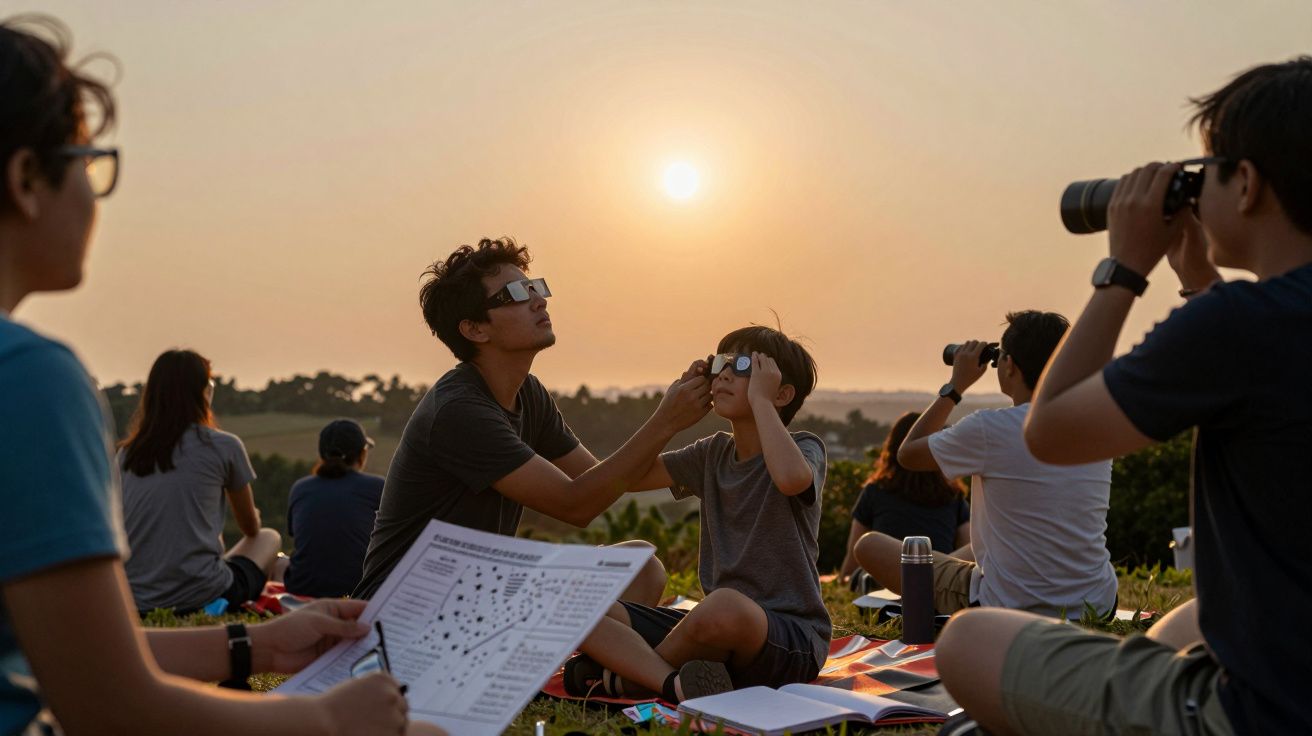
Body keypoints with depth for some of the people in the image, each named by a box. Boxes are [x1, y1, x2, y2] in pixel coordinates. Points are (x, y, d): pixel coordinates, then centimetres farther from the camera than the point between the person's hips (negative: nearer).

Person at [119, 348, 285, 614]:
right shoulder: (223, 446, -2)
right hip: (200, 597, -5)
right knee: (269, 538, 24)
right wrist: (253, 517, 38)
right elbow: (251, 528, 14)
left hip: (134, 600, 5)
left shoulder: (127, 452, 9)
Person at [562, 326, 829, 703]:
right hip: (716, 631, 6)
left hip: (790, 637, -6)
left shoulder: (804, 448, -5)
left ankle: (628, 673, -13)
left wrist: (759, 399, -18)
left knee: (726, 606, -42)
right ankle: (674, 684, -31)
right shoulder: (714, 453, 14)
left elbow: (792, 477, -30)